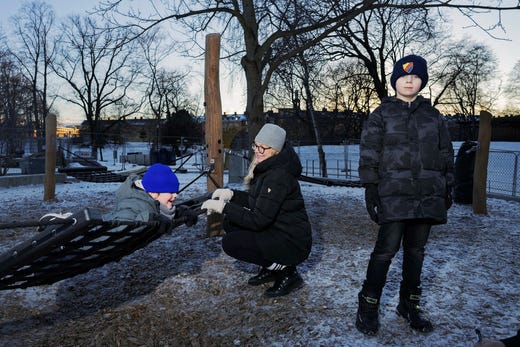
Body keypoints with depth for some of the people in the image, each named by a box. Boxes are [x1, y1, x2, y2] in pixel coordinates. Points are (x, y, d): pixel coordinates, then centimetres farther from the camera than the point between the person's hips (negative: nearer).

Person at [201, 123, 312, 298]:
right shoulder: (266, 168, 5)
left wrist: (223, 207, -23)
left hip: (293, 244, -10)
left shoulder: (278, 176, -25)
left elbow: (259, 220, -26)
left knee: (230, 243, -15)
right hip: (277, 232, 10)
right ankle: (270, 268, 14)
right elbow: (256, 200, 14)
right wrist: (231, 194, -1)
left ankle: (287, 272, -3)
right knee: (230, 223, 6)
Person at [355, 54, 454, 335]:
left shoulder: (433, 116, 14)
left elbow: (445, 153, 17)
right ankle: (368, 306, 6)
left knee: (416, 250, 10)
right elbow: (369, 154, -2)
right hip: (394, 194, -4)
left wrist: (447, 188, 13)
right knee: (387, 248, -8)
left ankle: (409, 304, 24)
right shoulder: (381, 115, 3)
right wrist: (370, 187, -9)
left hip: (428, 194, 4)